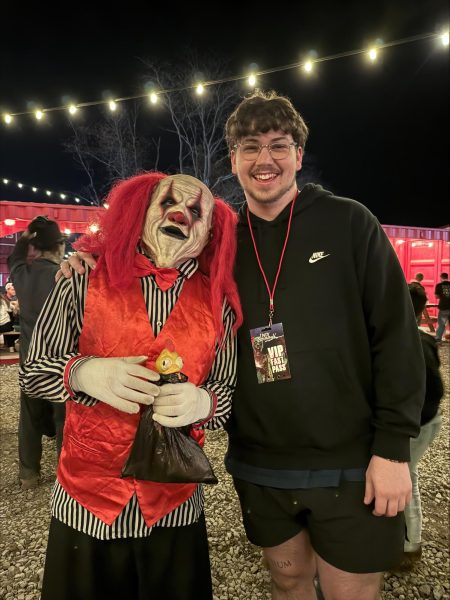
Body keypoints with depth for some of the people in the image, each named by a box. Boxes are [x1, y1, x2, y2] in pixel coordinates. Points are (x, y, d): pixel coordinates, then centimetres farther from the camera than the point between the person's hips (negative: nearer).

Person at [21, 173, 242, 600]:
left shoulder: (219, 303, -4)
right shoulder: (85, 280, -8)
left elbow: (229, 392, 2)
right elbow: (34, 371, -3)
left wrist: (203, 402, -20)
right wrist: (82, 373, -23)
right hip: (85, 499, 0)